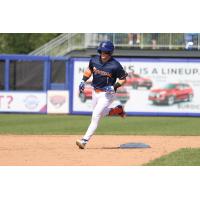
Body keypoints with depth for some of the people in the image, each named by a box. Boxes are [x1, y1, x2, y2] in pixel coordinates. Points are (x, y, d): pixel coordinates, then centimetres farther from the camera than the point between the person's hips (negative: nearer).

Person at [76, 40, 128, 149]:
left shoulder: (115, 65, -19)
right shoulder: (94, 60, -4)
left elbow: (123, 78, -9)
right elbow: (89, 69, 16)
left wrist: (114, 87, -22)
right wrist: (83, 81, 4)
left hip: (107, 94, -7)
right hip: (95, 92, 7)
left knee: (96, 116, -14)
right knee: (100, 113, 21)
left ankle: (85, 140, -15)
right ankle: (117, 110, 42)